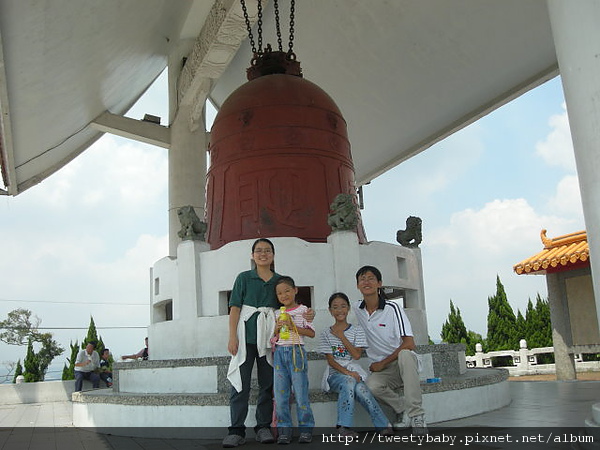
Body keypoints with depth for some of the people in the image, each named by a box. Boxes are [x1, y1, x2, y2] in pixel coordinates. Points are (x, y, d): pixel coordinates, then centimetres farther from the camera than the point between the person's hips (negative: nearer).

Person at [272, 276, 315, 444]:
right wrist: (277, 329, -4)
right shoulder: (277, 314, 14)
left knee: (300, 392, -3)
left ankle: (306, 428, 7)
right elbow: (273, 337, 17)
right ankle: (284, 430, 9)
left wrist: (293, 326, -14)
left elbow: (312, 333, -4)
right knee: (280, 393, 2)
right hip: (279, 353, 4)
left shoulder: (303, 310, 1)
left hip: (296, 351, -4)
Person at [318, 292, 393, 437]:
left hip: (354, 372, 1)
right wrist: (347, 372, -18)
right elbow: (330, 360, -1)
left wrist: (341, 336, -5)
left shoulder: (357, 331, 11)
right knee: (348, 381, -35)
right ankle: (345, 425, -34)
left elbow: (357, 355, -3)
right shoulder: (326, 334, 8)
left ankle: (383, 425, -25)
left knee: (360, 389, -32)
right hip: (335, 374, -1)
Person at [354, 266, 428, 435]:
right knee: (372, 385, -33)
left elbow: (409, 344, -16)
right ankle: (402, 411, -6)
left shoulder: (392, 308, -11)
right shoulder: (358, 308, 5)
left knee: (405, 354, -39)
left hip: (403, 362, -3)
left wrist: (383, 363, -14)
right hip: (381, 369, 3)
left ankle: (416, 415, -31)